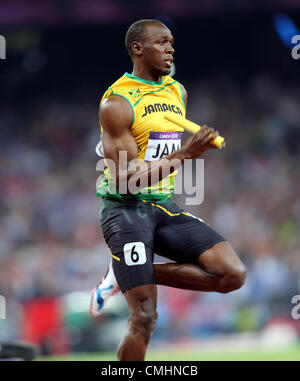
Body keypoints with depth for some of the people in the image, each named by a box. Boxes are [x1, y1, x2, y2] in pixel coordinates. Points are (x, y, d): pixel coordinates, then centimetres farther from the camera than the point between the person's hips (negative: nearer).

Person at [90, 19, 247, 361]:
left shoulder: (178, 92, 11)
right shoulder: (117, 102, -13)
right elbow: (126, 177, -19)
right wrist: (184, 154, -24)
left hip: (164, 208, 7)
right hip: (125, 209, -7)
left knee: (233, 274, -11)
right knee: (144, 318, -12)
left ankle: (124, 277, 2)